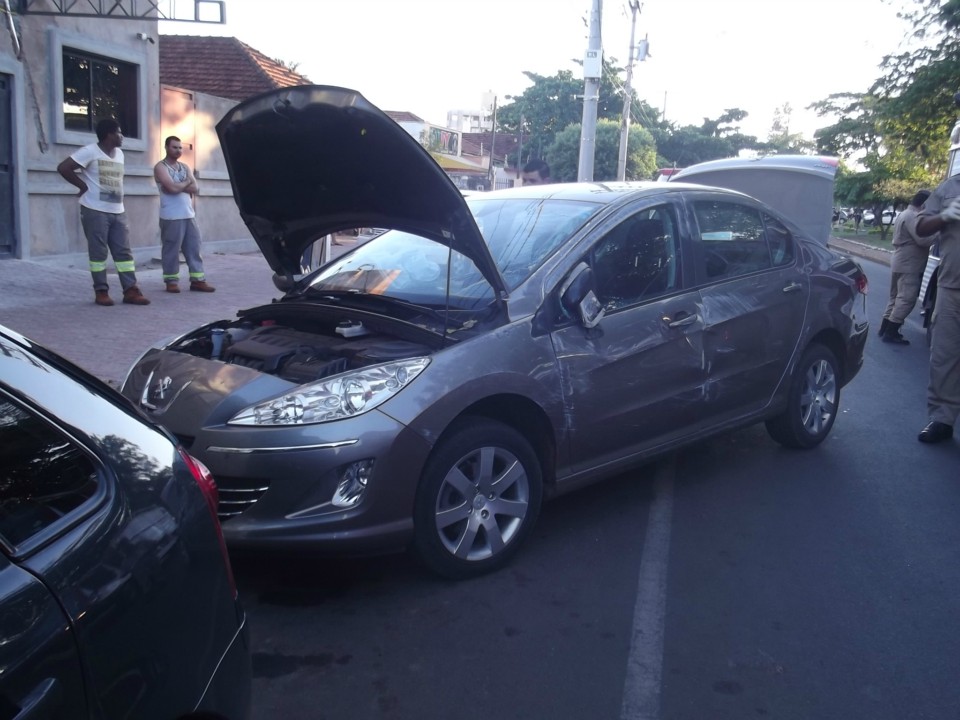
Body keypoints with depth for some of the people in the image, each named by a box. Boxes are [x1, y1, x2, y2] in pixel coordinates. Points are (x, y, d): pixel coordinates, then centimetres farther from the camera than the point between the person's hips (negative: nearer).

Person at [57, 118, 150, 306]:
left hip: (118, 211, 7)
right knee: (98, 252, -2)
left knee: (124, 251, 2)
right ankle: (101, 291, 4)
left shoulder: (119, 153, 14)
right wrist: (84, 186, -9)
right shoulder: (90, 151, -9)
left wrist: (116, 194, 10)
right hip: (95, 211, -7)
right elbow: (63, 168, -12)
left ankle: (130, 290, 1)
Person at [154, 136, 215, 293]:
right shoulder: (160, 167, -3)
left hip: (189, 215, 6)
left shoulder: (185, 167, 17)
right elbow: (173, 187, -18)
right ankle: (171, 281, 6)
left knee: (194, 248, 4)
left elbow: (194, 188, 4)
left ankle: (197, 280, 8)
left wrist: (178, 186, -9)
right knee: (171, 250, -2)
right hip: (171, 217, -6)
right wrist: (186, 182, -1)